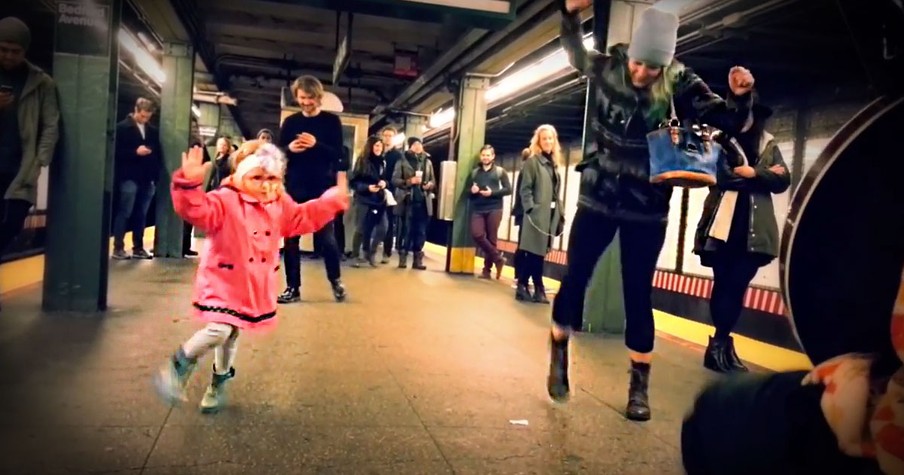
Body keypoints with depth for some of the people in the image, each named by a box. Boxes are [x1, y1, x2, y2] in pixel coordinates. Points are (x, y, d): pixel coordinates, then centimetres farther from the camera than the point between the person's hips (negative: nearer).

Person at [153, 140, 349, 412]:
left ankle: (218, 385, 37)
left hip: (256, 286, 6)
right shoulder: (225, 201, -17)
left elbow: (304, 218, 15)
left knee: (232, 334, 18)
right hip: (223, 280, -6)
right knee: (219, 330, -20)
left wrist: (333, 200, 9)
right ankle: (177, 367, 6)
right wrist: (190, 184, -50)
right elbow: (197, 210, -32)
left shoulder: (280, 205, 5)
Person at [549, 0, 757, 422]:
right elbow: (575, 51, 12)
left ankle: (639, 385, 16)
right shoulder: (608, 69, -5)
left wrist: (740, 97, -28)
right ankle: (558, 357, 27)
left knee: (638, 293, 2)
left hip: (647, 207, -1)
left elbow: (726, 122, -6)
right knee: (574, 277, 4)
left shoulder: (679, 85, -9)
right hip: (597, 197, 1)